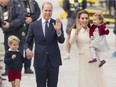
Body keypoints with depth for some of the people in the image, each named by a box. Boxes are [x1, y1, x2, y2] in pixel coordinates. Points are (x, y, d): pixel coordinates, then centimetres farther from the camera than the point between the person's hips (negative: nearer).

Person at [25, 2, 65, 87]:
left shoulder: (56, 24, 0)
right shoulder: (34, 25, 2)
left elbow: (61, 41, -9)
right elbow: (28, 42, 9)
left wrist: (58, 30, -28)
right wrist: (27, 49, -13)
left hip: (53, 60, 0)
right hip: (40, 60, 0)